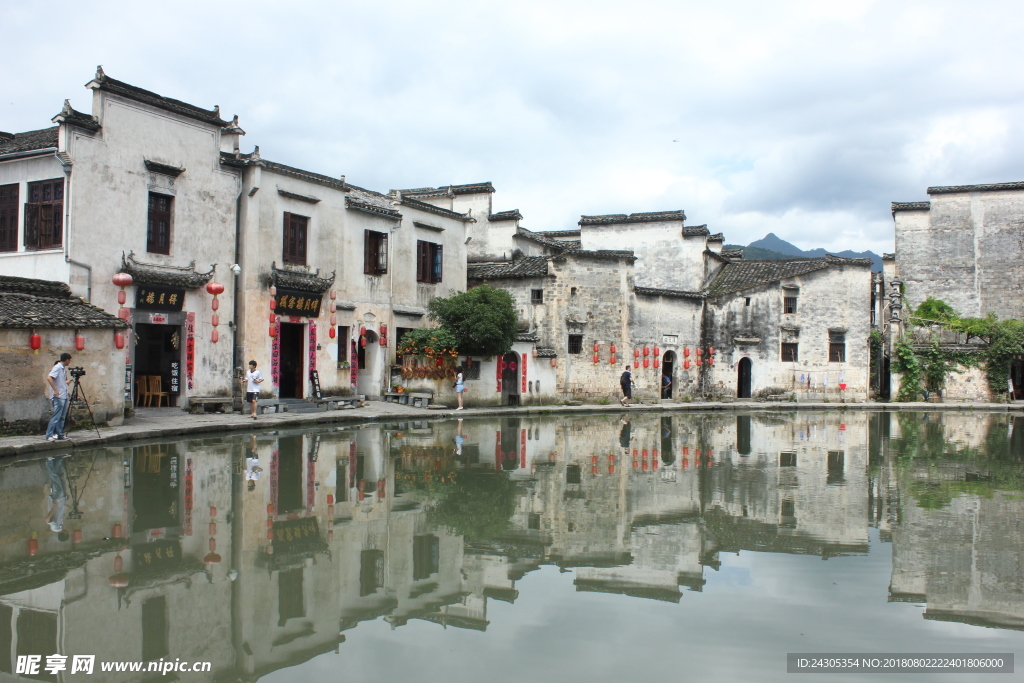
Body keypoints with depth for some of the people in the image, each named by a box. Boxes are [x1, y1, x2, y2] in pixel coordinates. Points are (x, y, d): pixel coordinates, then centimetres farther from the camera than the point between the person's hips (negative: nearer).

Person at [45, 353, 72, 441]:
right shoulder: (57, 367, -11)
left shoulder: (64, 368, 16)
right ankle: (49, 435, -9)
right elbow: (49, 378, -23)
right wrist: (55, 390, -24)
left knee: (62, 417, 9)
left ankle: (60, 435, 12)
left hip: (64, 396, 9)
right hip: (58, 397, -9)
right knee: (56, 416, -10)